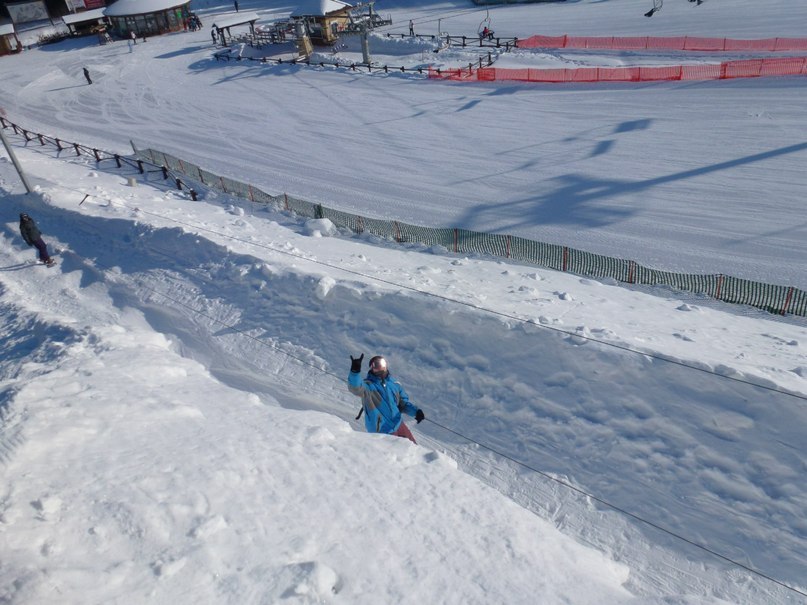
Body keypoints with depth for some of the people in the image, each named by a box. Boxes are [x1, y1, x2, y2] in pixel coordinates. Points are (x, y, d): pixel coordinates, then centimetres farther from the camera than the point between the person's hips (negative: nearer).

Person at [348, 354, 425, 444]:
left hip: (398, 425, 5)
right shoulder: (367, 385, -13)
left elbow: (403, 402, 13)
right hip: (381, 431, -5)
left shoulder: (394, 384, 2)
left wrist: (416, 411, -5)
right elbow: (355, 388, -35)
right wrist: (355, 371, -52)